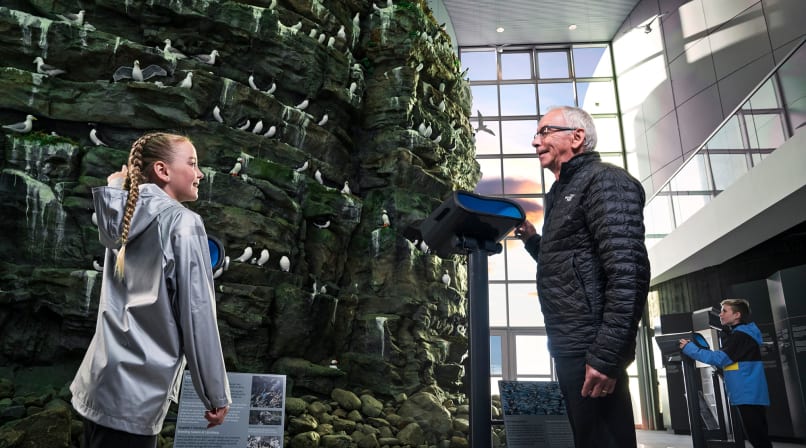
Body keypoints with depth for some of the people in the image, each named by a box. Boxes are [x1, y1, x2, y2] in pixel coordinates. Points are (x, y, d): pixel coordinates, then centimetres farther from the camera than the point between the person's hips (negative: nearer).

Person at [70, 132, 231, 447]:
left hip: (98, 384, 8)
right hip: (136, 393, -8)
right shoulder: (182, 223, -15)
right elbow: (197, 313, -16)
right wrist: (216, 394, -10)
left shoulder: (122, 219, 7)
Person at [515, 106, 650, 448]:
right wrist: (531, 237, 13)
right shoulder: (562, 193, 20)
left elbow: (628, 272, -21)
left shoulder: (604, 181, -9)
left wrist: (606, 355, -25)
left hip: (590, 349, -10)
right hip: (571, 347, 10)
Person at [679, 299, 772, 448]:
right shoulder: (737, 334, 16)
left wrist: (689, 348, -18)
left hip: (749, 395, -10)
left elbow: (719, 358, -21)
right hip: (750, 395, 10)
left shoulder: (741, 335, -15)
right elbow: (727, 361, 18)